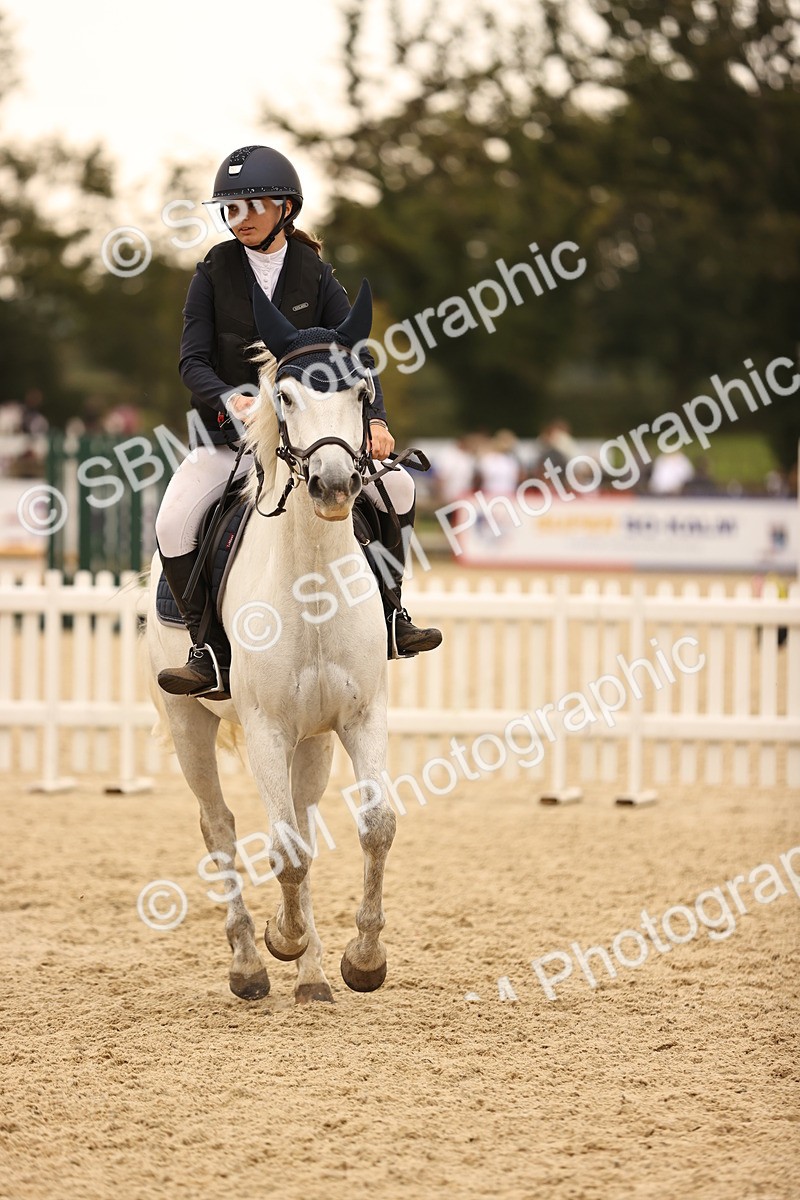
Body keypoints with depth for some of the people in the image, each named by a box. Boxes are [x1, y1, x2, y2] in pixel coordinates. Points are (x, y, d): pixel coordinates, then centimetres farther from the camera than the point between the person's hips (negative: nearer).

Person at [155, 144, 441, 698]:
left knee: (399, 486, -10)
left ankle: (389, 614, 7)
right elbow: (193, 361, -6)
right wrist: (230, 399, -27)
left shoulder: (314, 274, 1)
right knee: (174, 522, -24)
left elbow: (356, 355, -3)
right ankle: (212, 655, -15)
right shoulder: (215, 271, -3)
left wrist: (376, 419, -20)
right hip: (231, 437, -1)